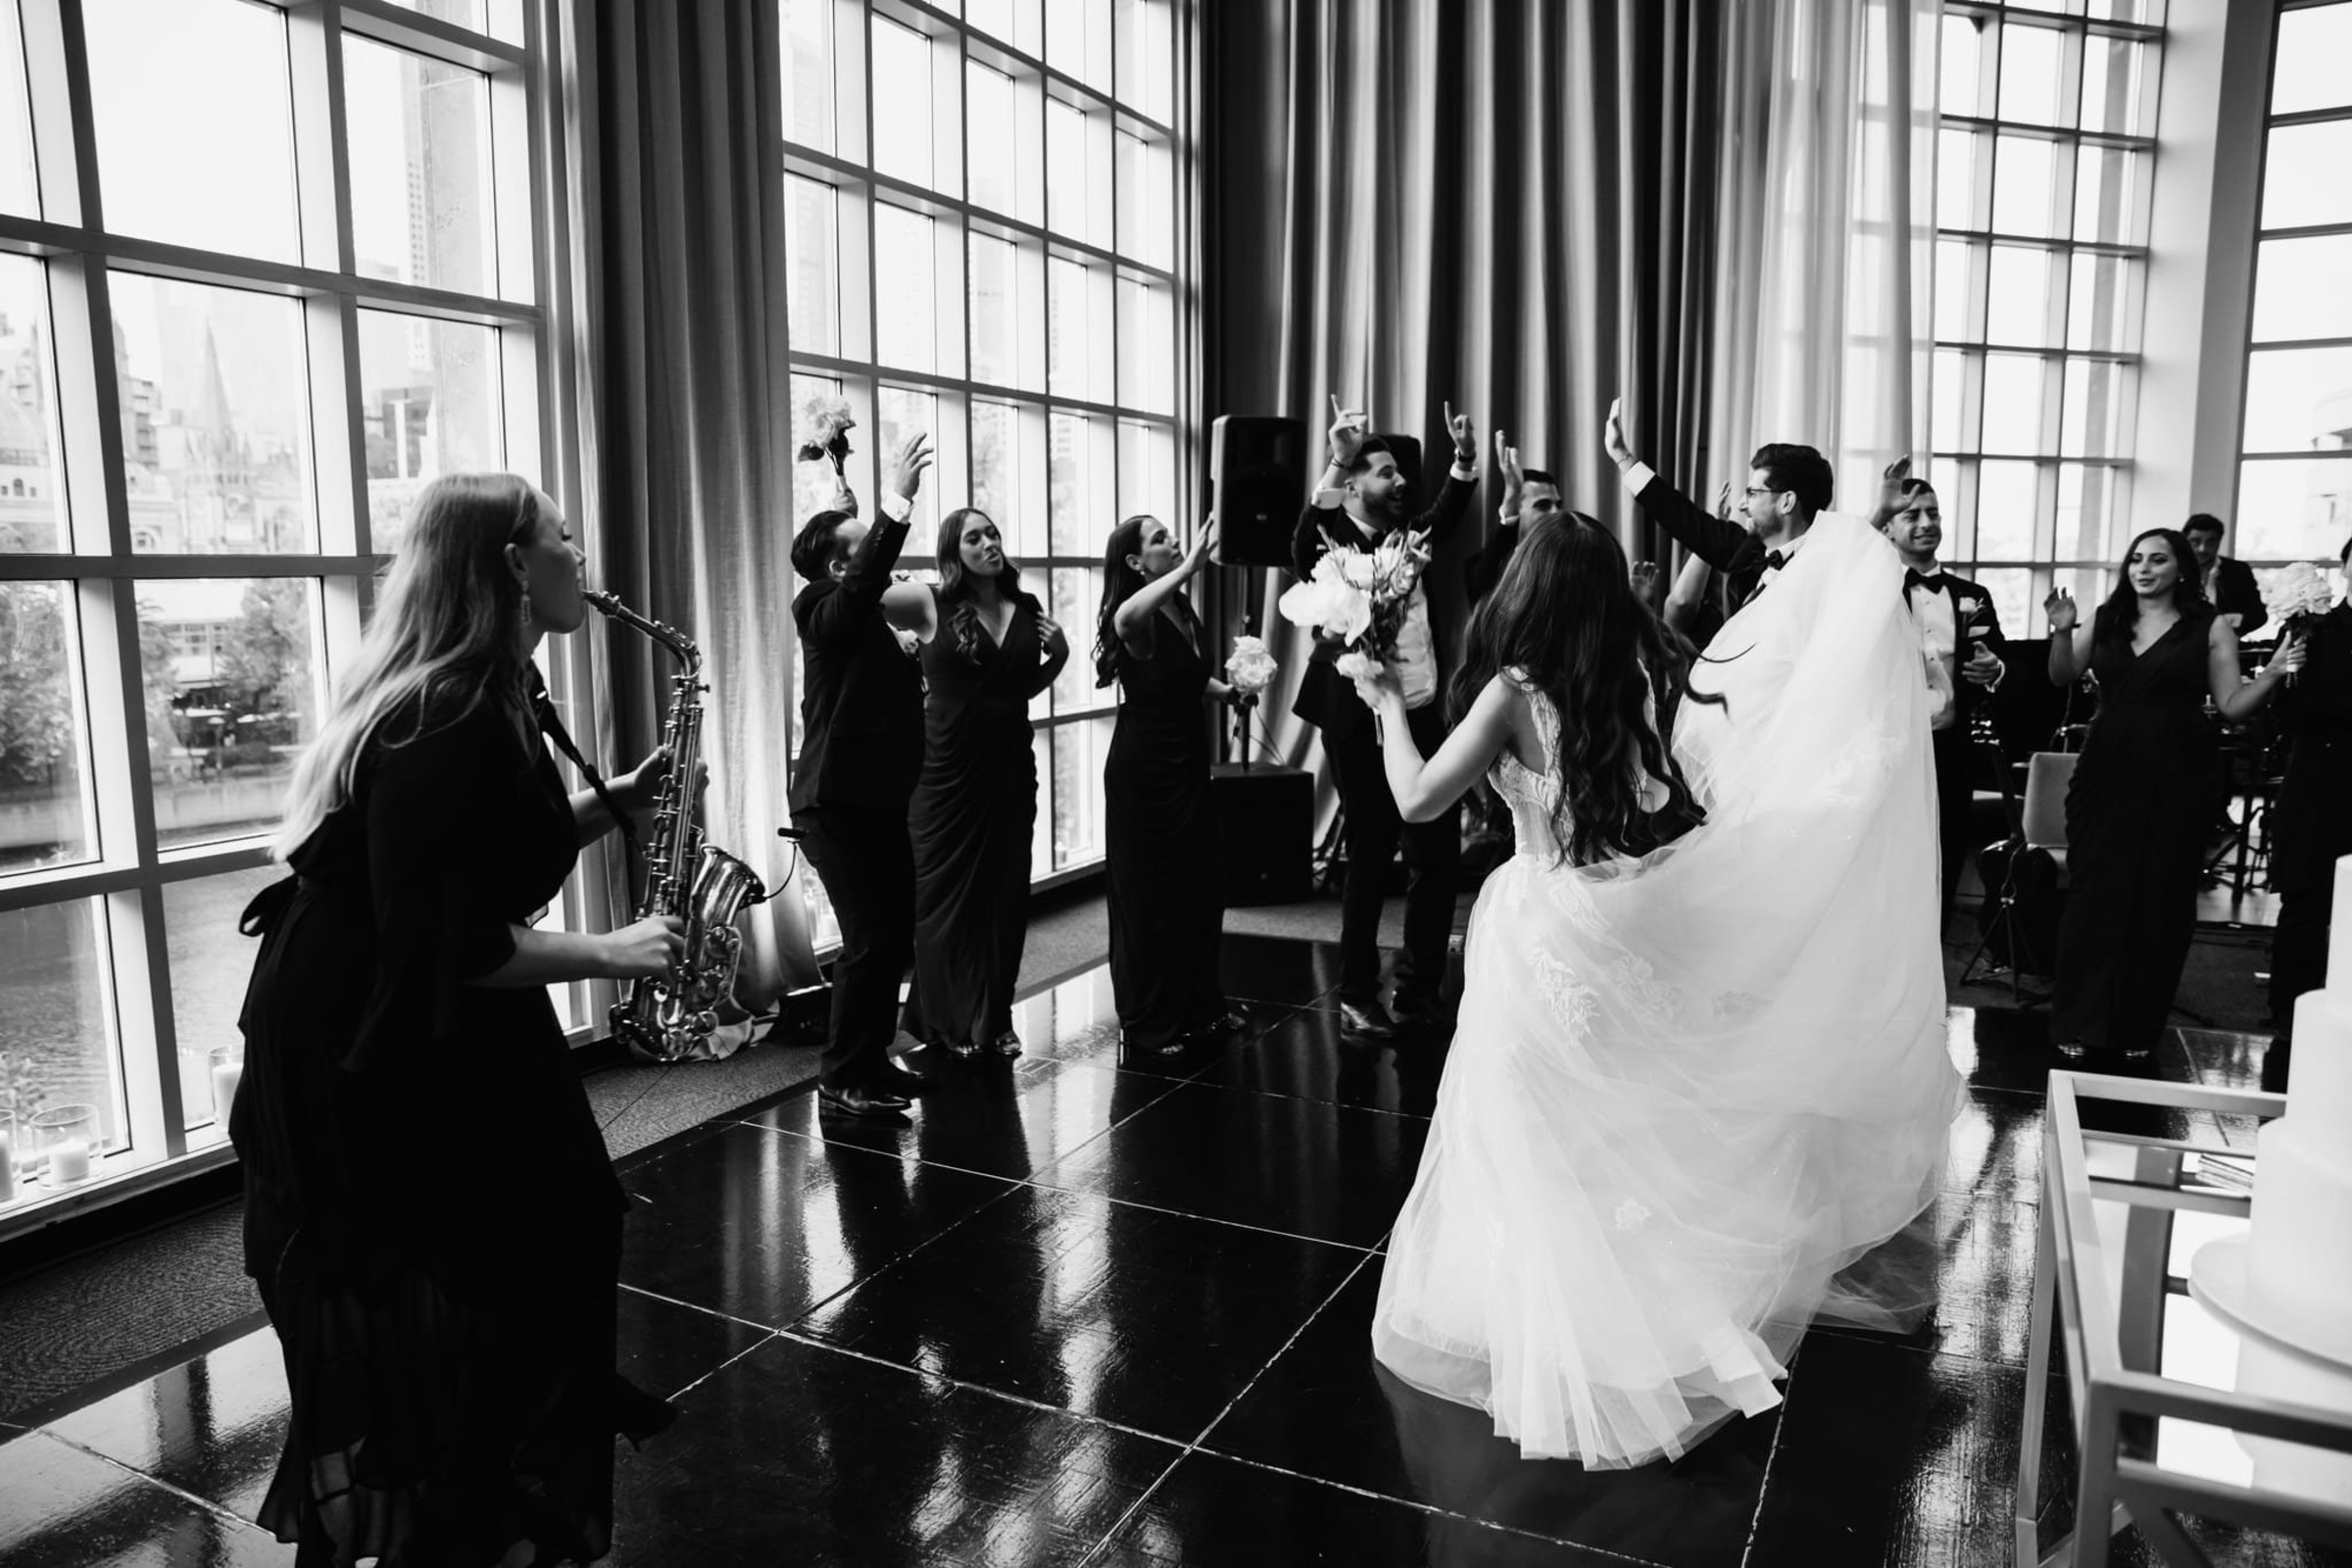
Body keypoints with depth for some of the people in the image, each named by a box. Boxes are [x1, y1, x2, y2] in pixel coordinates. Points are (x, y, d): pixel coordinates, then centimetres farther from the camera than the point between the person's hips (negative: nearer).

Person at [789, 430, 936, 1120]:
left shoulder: (869, 624, 17)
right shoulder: (830, 616, -12)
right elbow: (868, 578, -32)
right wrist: (895, 500, -37)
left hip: (876, 802, 10)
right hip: (837, 805, -9)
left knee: (896, 934, 13)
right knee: (869, 941, -8)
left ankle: (872, 1061, 25)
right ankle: (840, 1081, 3)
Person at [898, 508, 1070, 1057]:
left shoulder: (1028, 608, 7)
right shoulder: (932, 605, -6)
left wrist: (1059, 654, 1)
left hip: (1010, 769, 4)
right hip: (949, 771, -4)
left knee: (1006, 893, 9)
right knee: (948, 894, 4)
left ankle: (996, 1020, 23)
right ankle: (950, 1022, 19)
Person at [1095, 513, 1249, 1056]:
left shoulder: (1183, 608, 7)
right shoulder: (1137, 618, -18)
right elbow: (1125, 619, -45)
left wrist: (1228, 690, 6)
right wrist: (1189, 567, -47)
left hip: (1188, 765, 8)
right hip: (1143, 771, -8)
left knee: (1199, 887, 15)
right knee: (1149, 894, 2)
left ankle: (1199, 1006, 31)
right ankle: (1147, 1026, 15)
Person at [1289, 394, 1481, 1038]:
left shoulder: (1405, 535, 11)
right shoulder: (1333, 543, -8)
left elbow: (1447, 516, 19)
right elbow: (1303, 545, -28)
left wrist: (1465, 457, -1)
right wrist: (1337, 462, -40)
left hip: (1422, 717, 7)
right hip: (1363, 726, -7)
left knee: (1440, 852, 11)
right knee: (1370, 860, 2)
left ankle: (1419, 990, 26)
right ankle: (1357, 999, 18)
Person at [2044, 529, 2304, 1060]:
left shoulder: (2210, 627, 2)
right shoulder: (2105, 621, 7)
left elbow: (2233, 707, 0)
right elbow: (2062, 677, -2)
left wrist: (2274, 674, -16)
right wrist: (2062, 632, -18)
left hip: (2176, 778, -1)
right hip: (2106, 773, 1)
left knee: (2159, 901, 5)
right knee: (2093, 894, 1)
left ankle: (2137, 1027, 18)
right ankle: (2080, 1022, 10)